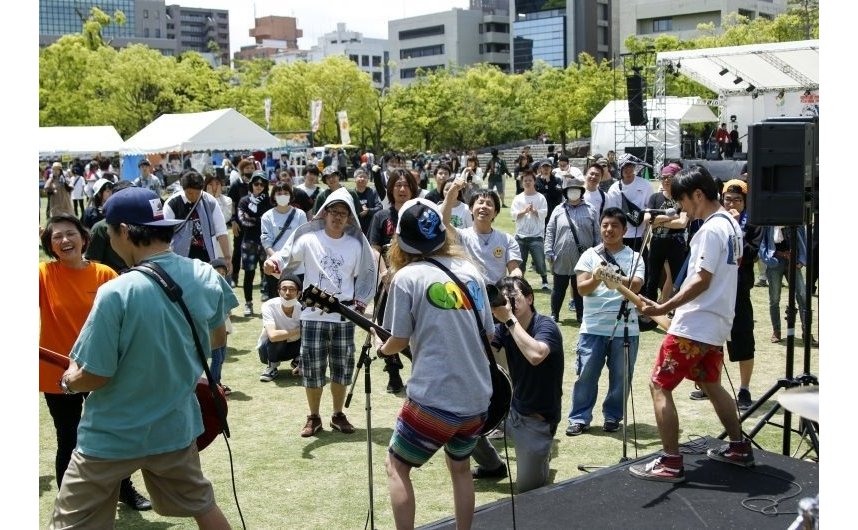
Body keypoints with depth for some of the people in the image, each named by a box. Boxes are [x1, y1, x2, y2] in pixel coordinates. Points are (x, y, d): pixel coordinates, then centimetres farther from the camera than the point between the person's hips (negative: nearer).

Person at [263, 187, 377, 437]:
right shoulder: (309, 238, -4)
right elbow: (287, 256, -15)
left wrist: (360, 301, 7)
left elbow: (365, 275, 14)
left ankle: (338, 415, 25)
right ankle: (313, 417, 17)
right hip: (314, 315, -2)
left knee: (342, 368, 9)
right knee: (312, 368, 1)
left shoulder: (356, 244, 5)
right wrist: (273, 262, -36)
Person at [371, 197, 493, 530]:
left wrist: (381, 347, 19)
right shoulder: (470, 270, 8)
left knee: (396, 467, 14)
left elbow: (399, 341, -2)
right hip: (477, 398, 5)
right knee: (460, 467, 25)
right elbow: (487, 333, 13)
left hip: (434, 399, -5)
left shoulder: (407, 276, -7)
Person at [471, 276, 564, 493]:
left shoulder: (546, 327, -19)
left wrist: (510, 318, -35)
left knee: (527, 486, -7)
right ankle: (492, 466, 19)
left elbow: (535, 355, -41)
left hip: (539, 419, -6)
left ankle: (541, 454, 28)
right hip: (512, 408, 6)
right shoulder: (503, 328, -1)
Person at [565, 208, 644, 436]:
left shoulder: (634, 257, 4)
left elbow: (636, 286, -12)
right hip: (593, 327, 0)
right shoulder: (590, 255, 6)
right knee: (586, 374, 0)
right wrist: (596, 278, -24)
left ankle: (612, 417, 23)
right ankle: (579, 418, 12)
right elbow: (582, 288, -3)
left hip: (625, 328, 0)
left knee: (621, 376, 6)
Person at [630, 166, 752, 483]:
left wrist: (664, 308, -28)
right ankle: (739, 448, 32)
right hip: (716, 324, 10)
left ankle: (671, 463, -4)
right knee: (710, 384, 24)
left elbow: (701, 280, -23)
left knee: (660, 386, -4)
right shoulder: (732, 225, 12)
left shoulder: (711, 229, -18)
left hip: (693, 326, -10)